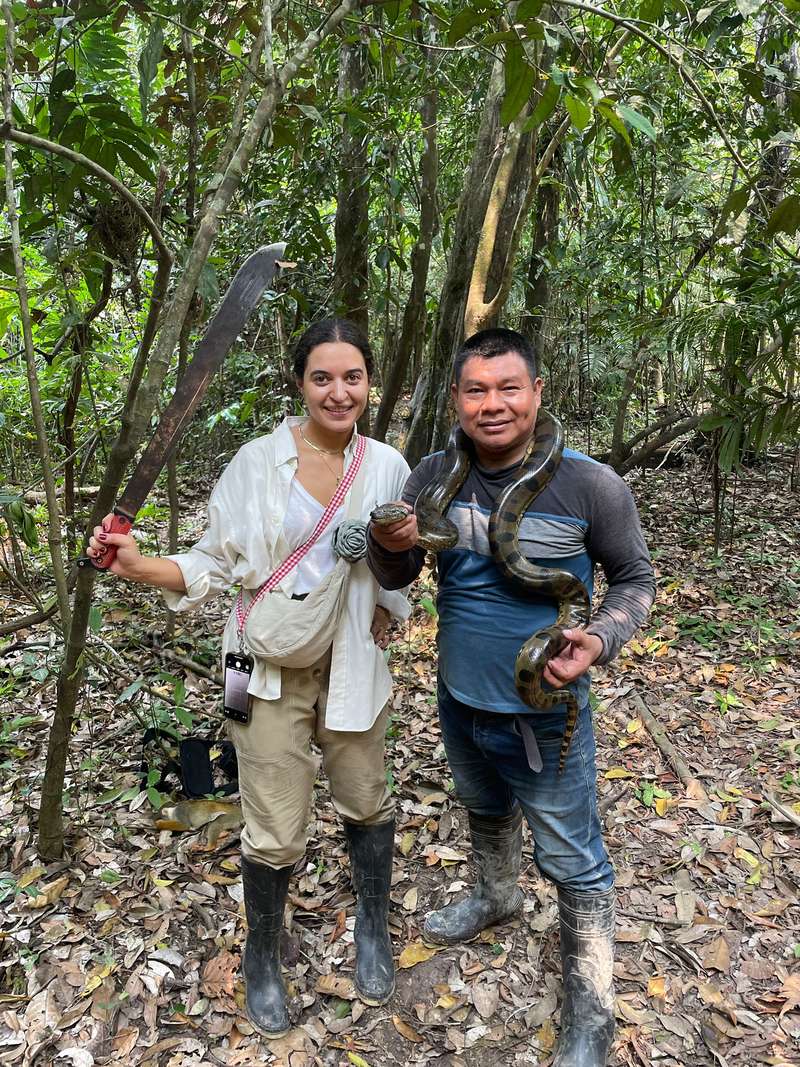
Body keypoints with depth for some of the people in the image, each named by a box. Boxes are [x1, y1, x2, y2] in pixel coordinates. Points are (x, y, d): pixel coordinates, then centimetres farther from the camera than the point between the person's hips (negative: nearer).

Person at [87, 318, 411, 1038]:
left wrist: (388, 612, -2)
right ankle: (263, 957, 36)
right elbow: (217, 565, -6)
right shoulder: (259, 461, -9)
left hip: (350, 664, 3)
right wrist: (138, 565, -20)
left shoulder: (387, 467, -1)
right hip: (271, 667, -2)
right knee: (275, 833, 4)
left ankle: (373, 929, 46)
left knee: (367, 802, 17)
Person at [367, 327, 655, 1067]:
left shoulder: (590, 485, -21)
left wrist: (600, 640, -27)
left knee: (574, 865, 11)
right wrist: (388, 546, -25)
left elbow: (634, 577, -8)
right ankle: (497, 898, 61)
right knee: (485, 812, 31)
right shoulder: (435, 475, -10)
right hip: (459, 700, 5)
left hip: (543, 714, -4)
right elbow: (396, 579, -2)